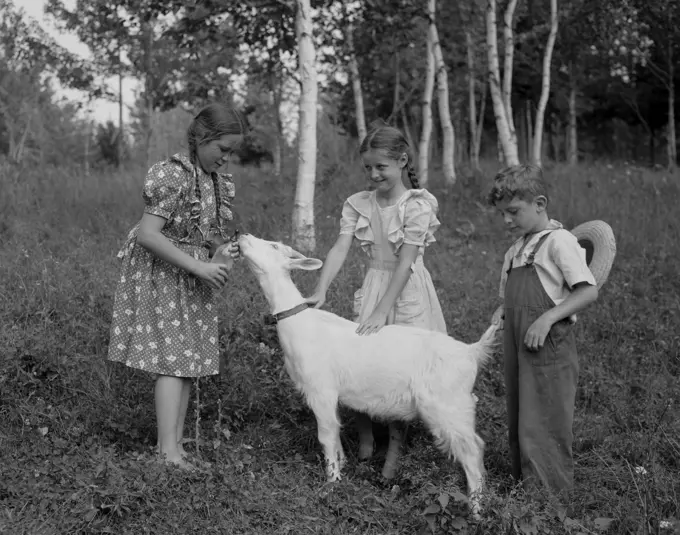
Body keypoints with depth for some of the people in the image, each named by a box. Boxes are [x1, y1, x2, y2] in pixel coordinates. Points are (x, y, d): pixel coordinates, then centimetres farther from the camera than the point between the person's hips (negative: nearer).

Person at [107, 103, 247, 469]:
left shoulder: (219, 182, 7)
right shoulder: (173, 175, -18)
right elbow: (147, 235, -24)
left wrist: (222, 253, -4)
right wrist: (199, 266, -24)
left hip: (194, 278, 8)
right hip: (161, 275, -8)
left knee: (187, 362, 7)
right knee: (172, 360, -11)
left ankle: (176, 445, 14)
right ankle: (168, 451, -10)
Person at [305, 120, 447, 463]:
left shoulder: (416, 205, -12)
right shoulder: (357, 205, 1)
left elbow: (404, 262, -18)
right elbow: (340, 248, -10)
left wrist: (381, 311, -24)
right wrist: (321, 291, -26)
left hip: (408, 290, -4)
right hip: (373, 286, 4)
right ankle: (364, 442, 18)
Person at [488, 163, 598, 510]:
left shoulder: (558, 241, -12)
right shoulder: (517, 248, 13)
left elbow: (589, 291, -16)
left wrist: (548, 318, -22)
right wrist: (503, 309, 5)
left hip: (547, 348, -8)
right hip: (516, 346, 8)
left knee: (541, 426, -4)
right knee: (519, 422, 14)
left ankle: (550, 497, 7)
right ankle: (523, 483, 26)